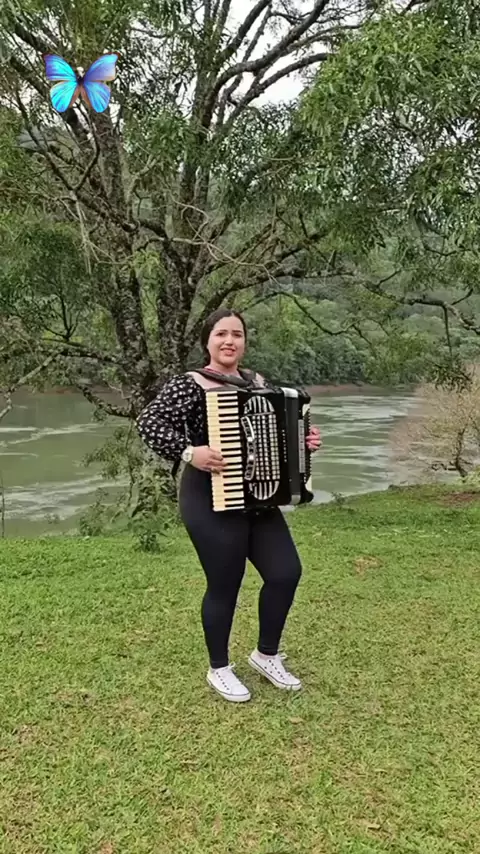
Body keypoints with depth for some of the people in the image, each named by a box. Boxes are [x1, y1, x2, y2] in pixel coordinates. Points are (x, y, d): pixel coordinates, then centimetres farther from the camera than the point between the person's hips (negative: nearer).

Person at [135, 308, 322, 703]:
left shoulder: (258, 383, 10)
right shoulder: (190, 385, -11)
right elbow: (149, 422, -20)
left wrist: (305, 440, 2)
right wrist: (189, 452, -28)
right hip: (211, 501, -7)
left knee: (286, 572, 5)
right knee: (225, 585, 4)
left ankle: (267, 655, 29)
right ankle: (219, 669, 28)